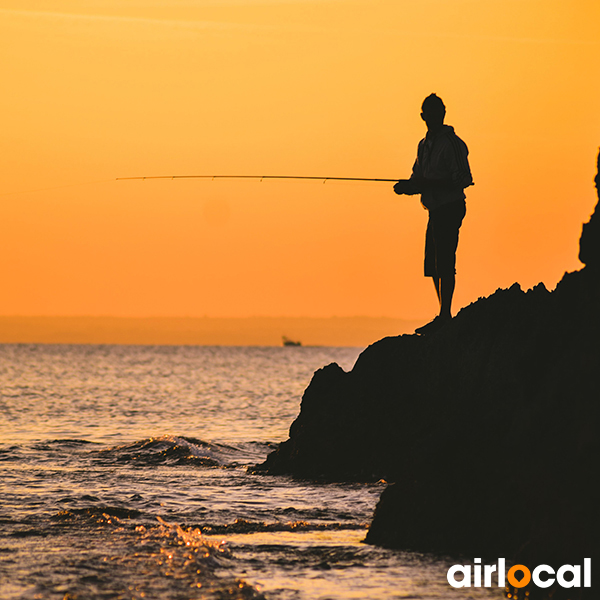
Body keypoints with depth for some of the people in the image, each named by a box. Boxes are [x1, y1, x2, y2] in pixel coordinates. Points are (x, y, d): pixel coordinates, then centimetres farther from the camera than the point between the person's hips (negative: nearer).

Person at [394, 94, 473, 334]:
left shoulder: (452, 144, -11)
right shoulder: (424, 145, 16)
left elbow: (463, 179, -17)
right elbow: (419, 178, 21)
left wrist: (428, 184, -22)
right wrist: (407, 186, -1)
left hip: (450, 208, -9)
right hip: (435, 211, 9)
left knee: (444, 264, -11)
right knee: (433, 265, 11)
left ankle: (445, 315, -10)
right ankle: (444, 316, 17)